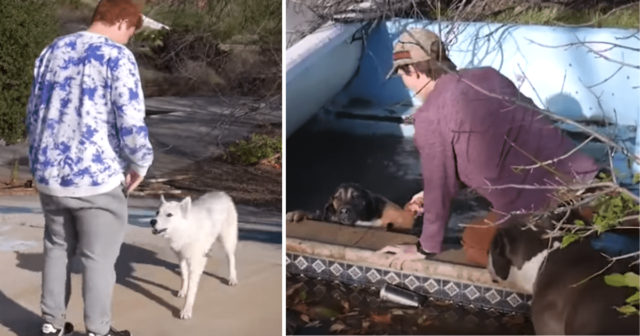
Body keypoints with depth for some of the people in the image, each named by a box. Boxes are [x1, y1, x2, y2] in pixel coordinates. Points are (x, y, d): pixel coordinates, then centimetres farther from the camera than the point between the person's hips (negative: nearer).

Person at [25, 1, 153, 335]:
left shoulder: (52, 50, 10)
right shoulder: (117, 56, -11)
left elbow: (34, 113, 15)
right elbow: (131, 123, -17)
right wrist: (140, 165, -1)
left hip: (48, 174, 6)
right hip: (96, 178, -6)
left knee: (57, 249, 21)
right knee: (99, 258, 7)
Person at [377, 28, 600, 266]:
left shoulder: (430, 117, -9)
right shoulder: (488, 76, 14)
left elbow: (439, 183, 1)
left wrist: (426, 248, 16)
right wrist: (430, 196, 35)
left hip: (541, 210, -7)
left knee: (473, 244, 18)